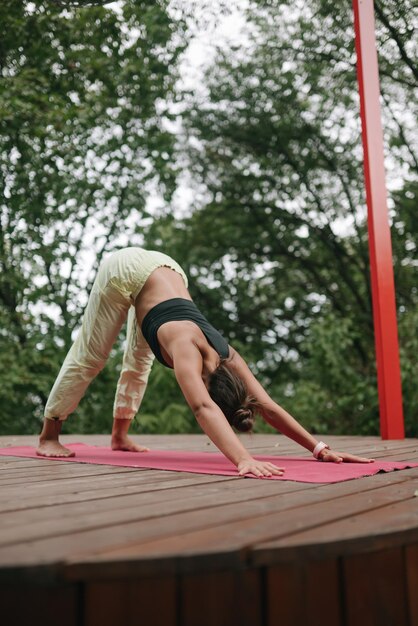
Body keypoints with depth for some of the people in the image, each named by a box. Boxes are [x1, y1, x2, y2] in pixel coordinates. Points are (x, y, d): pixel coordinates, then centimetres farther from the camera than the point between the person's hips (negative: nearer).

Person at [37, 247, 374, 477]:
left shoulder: (227, 358, -21)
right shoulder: (187, 349, -39)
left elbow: (269, 407, -22)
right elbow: (205, 409, -55)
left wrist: (320, 448, -28)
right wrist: (243, 459, -67)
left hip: (164, 270, 6)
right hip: (127, 269, -6)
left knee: (139, 362, 16)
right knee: (90, 357, 0)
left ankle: (119, 436, 31)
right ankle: (49, 435, 15)